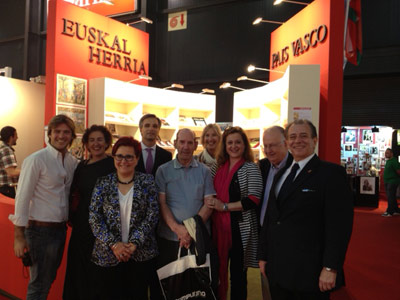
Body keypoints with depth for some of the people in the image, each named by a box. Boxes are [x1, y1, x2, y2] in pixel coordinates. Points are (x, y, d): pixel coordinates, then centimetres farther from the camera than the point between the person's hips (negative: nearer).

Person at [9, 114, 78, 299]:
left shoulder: (73, 162, 4)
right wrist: (19, 236, -14)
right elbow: (22, 198, -14)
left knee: (49, 278, 20)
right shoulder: (36, 160, -14)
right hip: (40, 229, -6)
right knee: (39, 284, 5)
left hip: (61, 228, 6)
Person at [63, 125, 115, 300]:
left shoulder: (113, 165, -9)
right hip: (82, 225, 6)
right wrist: (72, 216, 10)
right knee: (80, 269, 15)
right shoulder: (82, 166, 10)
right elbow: (73, 194, 18)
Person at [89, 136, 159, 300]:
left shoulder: (147, 181, 2)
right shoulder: (103, 183, 3)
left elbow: (152, 215, -3)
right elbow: (94, 217, -2)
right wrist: (113, 244, -12)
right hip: (107, 255, 0)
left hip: (141, 254, 0)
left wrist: (135, 243, -13)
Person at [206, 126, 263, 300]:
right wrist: (211, 204, -1)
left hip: (240, 229, -4)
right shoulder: (218, 168, 10)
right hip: (218, 227, 4)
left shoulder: (250, 168, -5)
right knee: (218, 271, 12)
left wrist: (225, 206, -17)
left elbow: (254, 199, -15)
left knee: (238, 273, 9)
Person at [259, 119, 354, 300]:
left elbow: (340, 223, -14)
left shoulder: (331, 173, -8)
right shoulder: (280, 175, 14)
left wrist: (330, 268, -17)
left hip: (309, 272, -6)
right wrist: (263, 256, 14)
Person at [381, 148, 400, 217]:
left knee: (390, 197, -7)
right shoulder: (388, 161, 15)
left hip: (392, 182, -10)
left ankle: (389, 212, -4)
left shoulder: (394, 161, -15)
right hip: (387, 182, 10)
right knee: (392, 197, 15)